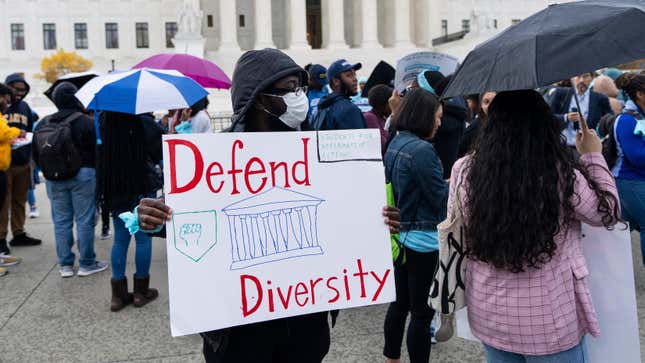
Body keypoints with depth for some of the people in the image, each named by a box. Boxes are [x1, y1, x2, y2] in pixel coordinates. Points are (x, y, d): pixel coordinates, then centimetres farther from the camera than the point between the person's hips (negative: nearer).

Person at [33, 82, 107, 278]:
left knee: (61, 220, 11)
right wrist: (97, 171, 4)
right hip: (82, 175, -5)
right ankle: (86, 264, 10)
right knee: (84, 220, 3)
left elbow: (36, 154, 11)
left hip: (53, 179, 5)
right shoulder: (85, 122, -12)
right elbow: (97, 149, -10)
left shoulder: (43, 124, 5)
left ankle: (65, 265, 17)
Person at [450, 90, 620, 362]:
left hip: (488, 315, 3)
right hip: (551, 321, -3)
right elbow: (608, 212, -2)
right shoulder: (563, 175, -19)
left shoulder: (464, 171, -12)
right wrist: (593, 156, 10)